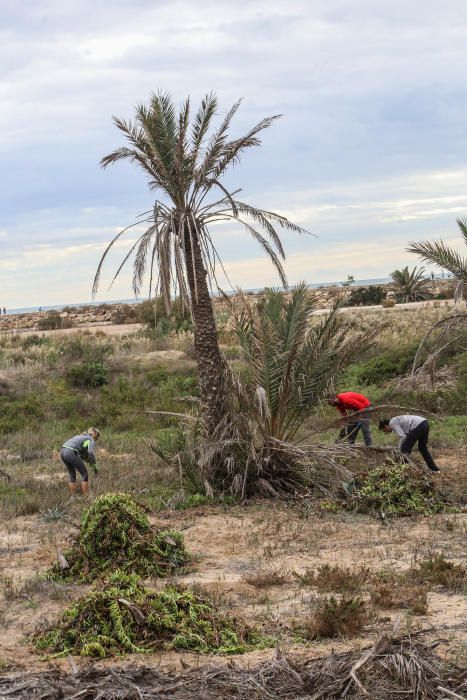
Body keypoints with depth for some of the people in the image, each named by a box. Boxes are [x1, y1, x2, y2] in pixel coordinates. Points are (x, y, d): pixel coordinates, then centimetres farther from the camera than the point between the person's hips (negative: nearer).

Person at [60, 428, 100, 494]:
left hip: (63, 451, 8)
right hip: (71, 453, -8)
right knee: (84, 474, 8)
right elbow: (91, 452, -11)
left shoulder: (81, 436, 31)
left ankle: (72, 496, 25)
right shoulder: (91, 440, 8)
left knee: (72, 474, 25)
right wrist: (94, 466, -3)